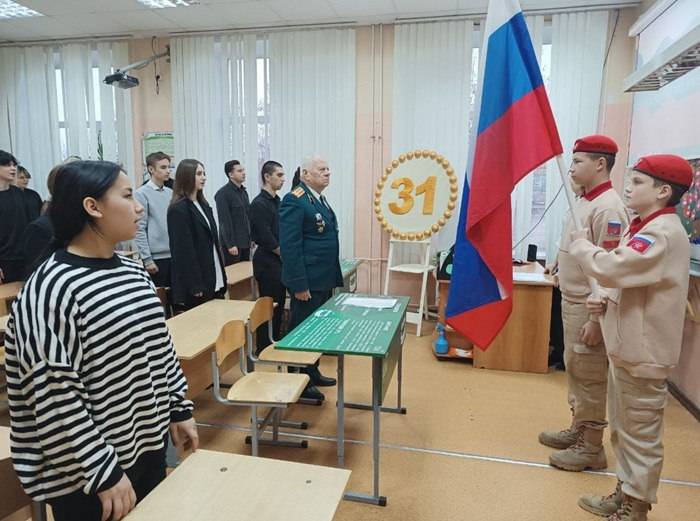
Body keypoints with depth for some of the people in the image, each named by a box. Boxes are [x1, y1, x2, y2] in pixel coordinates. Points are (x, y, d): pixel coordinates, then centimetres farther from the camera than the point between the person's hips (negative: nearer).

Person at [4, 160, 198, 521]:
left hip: (148, 446, 7)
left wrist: (179, 409, 11)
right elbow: (55, 399, -21)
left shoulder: (134, 273, 3)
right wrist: (103, 473, -18)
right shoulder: (52, 289, -21)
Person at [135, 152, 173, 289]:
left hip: (174, 255, 6)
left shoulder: (171, 193, 8)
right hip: (156, 257, -5)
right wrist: (147, 259, -13)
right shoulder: (142, 194, -9)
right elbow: (140, 229, -10)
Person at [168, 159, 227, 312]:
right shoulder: (178, 209, -12)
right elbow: (183, 250, -17)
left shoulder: (204, 205, 14)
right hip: (195, 284, -8)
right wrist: (195, 285, -19)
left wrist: (222, 277, 12)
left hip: (214, 281, 8)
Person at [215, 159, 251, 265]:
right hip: (233, 244, -7)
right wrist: (230, 244, -19)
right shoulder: (223, 193, -11)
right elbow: (224, 221, -16)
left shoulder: (243, 191, 13)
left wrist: (252, 238, 13)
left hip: (245, 242, 7)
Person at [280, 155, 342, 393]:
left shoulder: (320, 199, 14)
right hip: (307, 281, -9)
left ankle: (312, 373, 32)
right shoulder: (294, 201, -15)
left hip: (323, 279, 9)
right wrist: (299, 284, -22)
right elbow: (289, 245, -21)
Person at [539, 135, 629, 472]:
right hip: (572, 302, 9)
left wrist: (596, 319, -22)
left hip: (589, 306, -9)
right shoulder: (584, 201, 10)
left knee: (590, 377, 3)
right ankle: (578, 430, 35)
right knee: (575, 371, 19)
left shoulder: (608, 207, -19)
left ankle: (591, 448, 18)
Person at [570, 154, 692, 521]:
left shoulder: (663, 233, -20)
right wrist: (607, 301, 5)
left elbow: (610, 268, -32)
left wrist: (580, 244, -13)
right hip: (627, 346, 10)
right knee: (623, 430, 20)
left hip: (643, 352, -10)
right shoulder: (647, 227, 14)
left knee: (640, 436, 4)